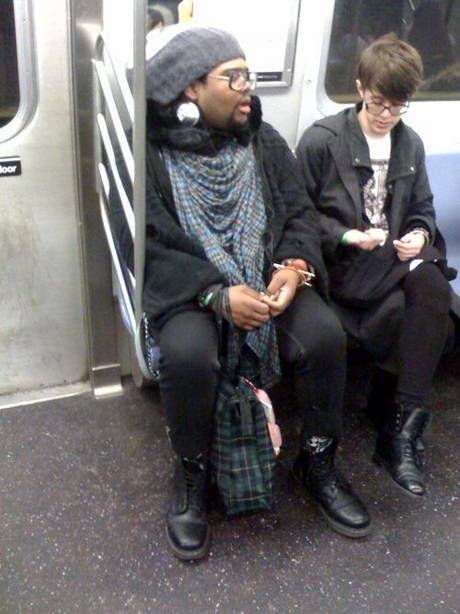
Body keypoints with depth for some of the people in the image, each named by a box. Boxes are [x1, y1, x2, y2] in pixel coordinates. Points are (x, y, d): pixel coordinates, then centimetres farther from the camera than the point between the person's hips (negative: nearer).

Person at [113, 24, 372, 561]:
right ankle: (192, 474, -3)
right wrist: (218, 293, -25)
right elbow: (146, 247, -14)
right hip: (189, 288, -3)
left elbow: (300, 214, 7)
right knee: (187, 355, -34)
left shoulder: (265, 141, 6)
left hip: (269, 278, 4)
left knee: (325, 335, -22)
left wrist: (295, 266, -16)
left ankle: (317, 463, 4)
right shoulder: (150, 152, -8)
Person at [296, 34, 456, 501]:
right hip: (341, 263, -5)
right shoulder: (321, 140, -3)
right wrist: (344, 236, -19)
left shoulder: (410, 145, 14)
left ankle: (399, 425, -23)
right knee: (398, 314, -32)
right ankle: (405, 421, -9)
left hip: (391, 259, 5)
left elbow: (422, 210, 19)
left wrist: (419, 235, -5)